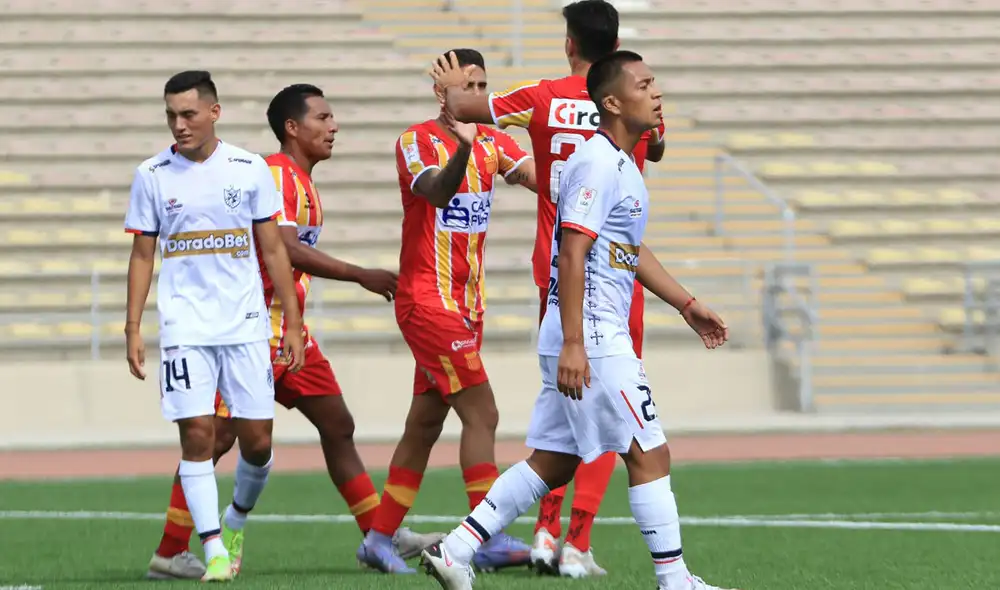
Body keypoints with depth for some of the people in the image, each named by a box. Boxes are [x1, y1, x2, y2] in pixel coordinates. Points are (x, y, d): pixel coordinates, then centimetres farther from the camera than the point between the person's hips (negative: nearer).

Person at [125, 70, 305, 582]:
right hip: (184, 324, -1)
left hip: (246, 323, 1)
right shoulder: (152, 175, 2)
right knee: (197, 435, -10)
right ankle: (213, 549, -6)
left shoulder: (250, 169, 2)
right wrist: (132, 329, 2)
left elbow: (273, 250, 8)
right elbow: (142, 255, 8)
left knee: (256, 439, 0)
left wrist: (293, 324, 5)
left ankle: (236, 519, 28)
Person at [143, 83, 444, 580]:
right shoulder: (275, 174, -14)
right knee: (217, 435, -10)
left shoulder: (302, 182, 17)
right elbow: (284, 248, -24)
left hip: (288, 331, 10)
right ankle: (169, 554, -8)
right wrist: (361, 276, -23)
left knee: (338, 426, 11)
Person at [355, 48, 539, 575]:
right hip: (428, 301, -8)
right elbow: (437, 192, -29)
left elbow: (538, 176, -5)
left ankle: (379, 539, 16)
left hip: (465, 305, 8)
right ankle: (491, 541, -15)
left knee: (424, 424, 10)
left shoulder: (491, 142, 11)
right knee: (481, 414, -14)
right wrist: (462, 150, -47)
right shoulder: (416, 141, -9)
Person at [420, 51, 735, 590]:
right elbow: (572, 255, -21)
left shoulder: (621, 164, 18)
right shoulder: (598, 164, -15)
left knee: (553, 462, 11)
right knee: (649, 454, -4)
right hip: (590, 339, -10)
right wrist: (573, 344, -25)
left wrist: (687, 305, 31)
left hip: (583, 341, 10)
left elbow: (633, 251, 30)